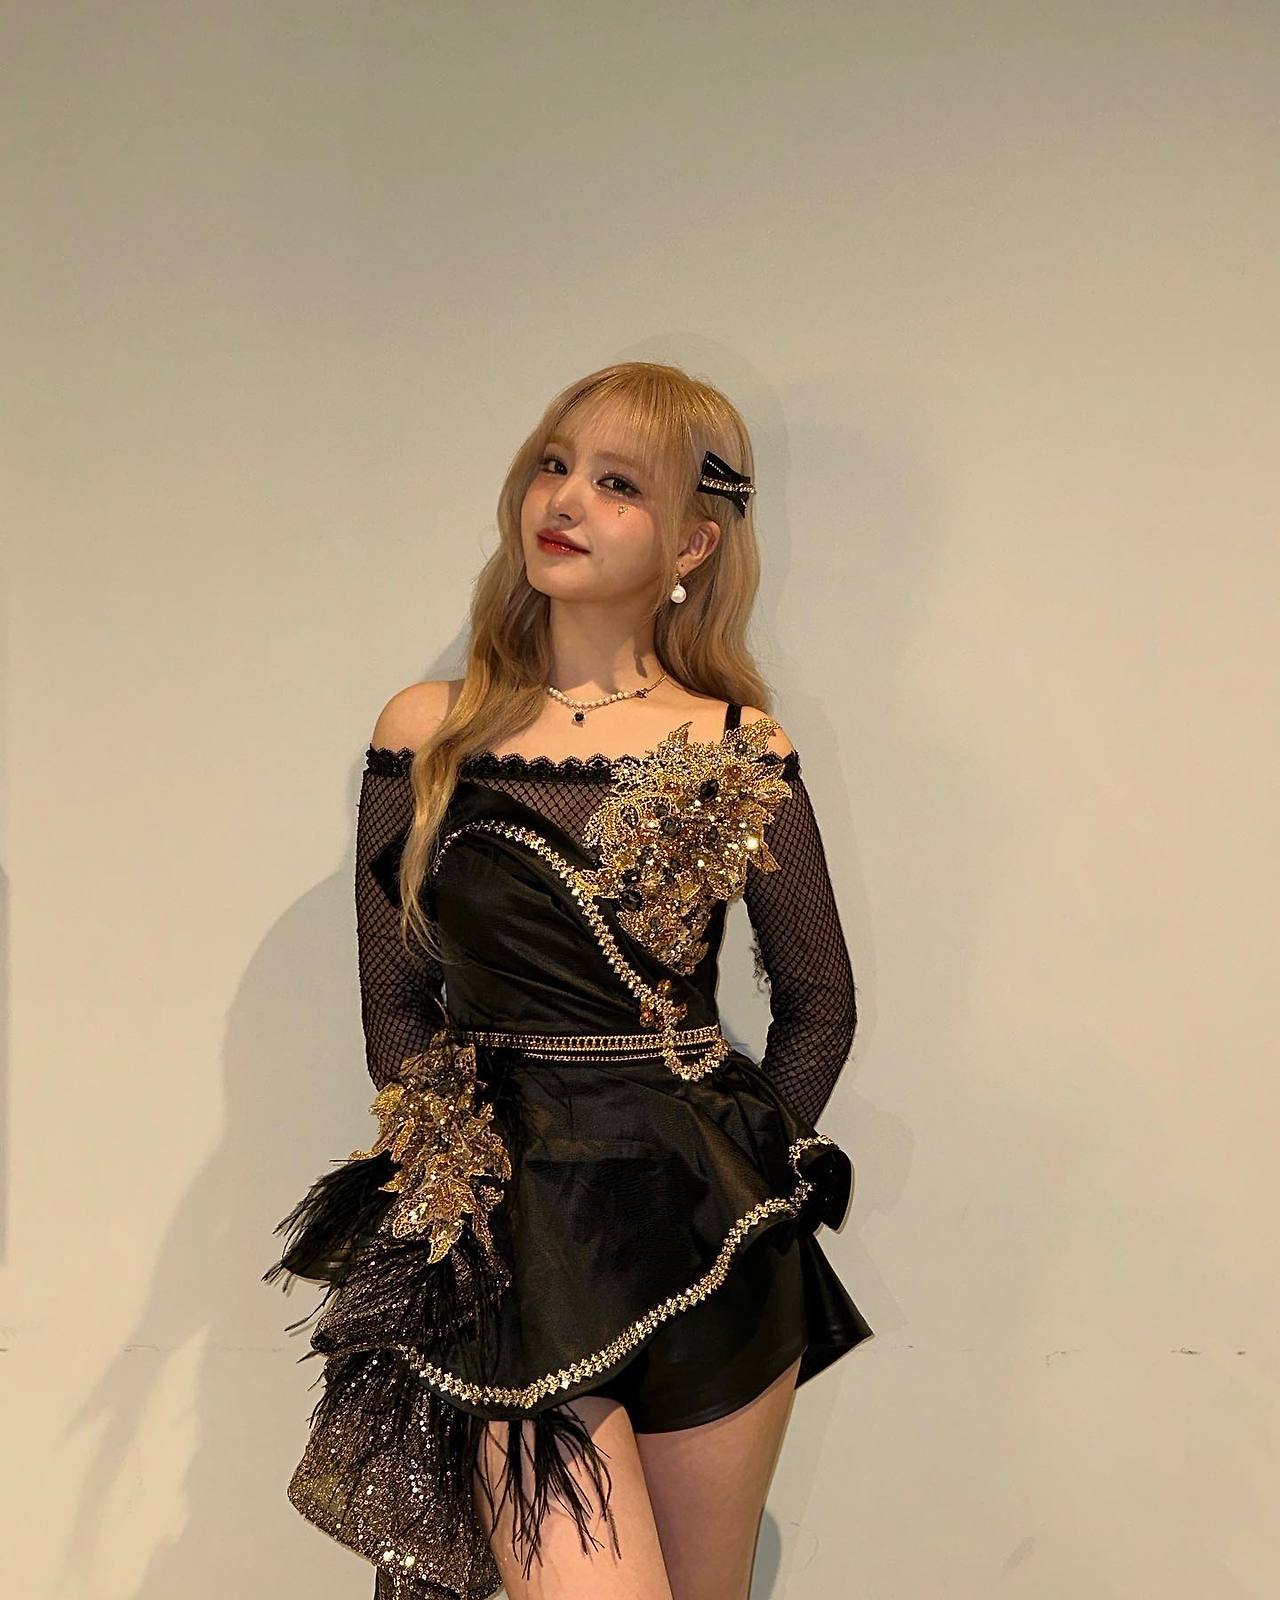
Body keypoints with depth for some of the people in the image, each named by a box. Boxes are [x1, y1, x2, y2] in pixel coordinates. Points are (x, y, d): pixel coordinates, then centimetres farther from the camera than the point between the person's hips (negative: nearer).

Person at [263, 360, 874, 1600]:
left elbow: (820, 1000, 10)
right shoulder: (428, 734, 1)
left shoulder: (739, 752, 1)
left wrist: (748, 1171, 7)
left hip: (713, 1233, 2)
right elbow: (395, 1012, 5)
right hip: (514, 1224, -1)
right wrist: (479, 1183, 3)